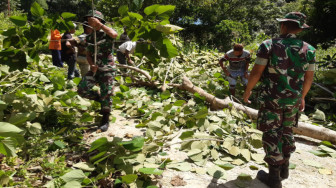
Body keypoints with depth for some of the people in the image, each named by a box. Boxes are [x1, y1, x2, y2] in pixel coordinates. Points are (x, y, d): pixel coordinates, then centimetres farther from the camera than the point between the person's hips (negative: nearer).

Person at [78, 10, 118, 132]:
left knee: (106, 95, -2)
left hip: (107, 69, -6)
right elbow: (88, 54, 14)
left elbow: (115, 34, -32)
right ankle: (100, 100, 20)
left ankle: (105, 120, 15)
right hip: (95, 69, 6)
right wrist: (91, 65, -7)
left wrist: (99, 24, -23)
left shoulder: (106, 34, -8)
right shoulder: (89, 37, 11)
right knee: (82, 89, -5)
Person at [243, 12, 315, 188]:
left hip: (271, 99, -5)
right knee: (286, 131, 20)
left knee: (271, 135, 3)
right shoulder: (308, 50, -1)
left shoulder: (268, 45, -15)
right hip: (292, 100, 5)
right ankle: (284, 168, 33)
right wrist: (302, 97, 21)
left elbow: (256, 72, -14)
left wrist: (247, 91, 1)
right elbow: (308, 78, 6)